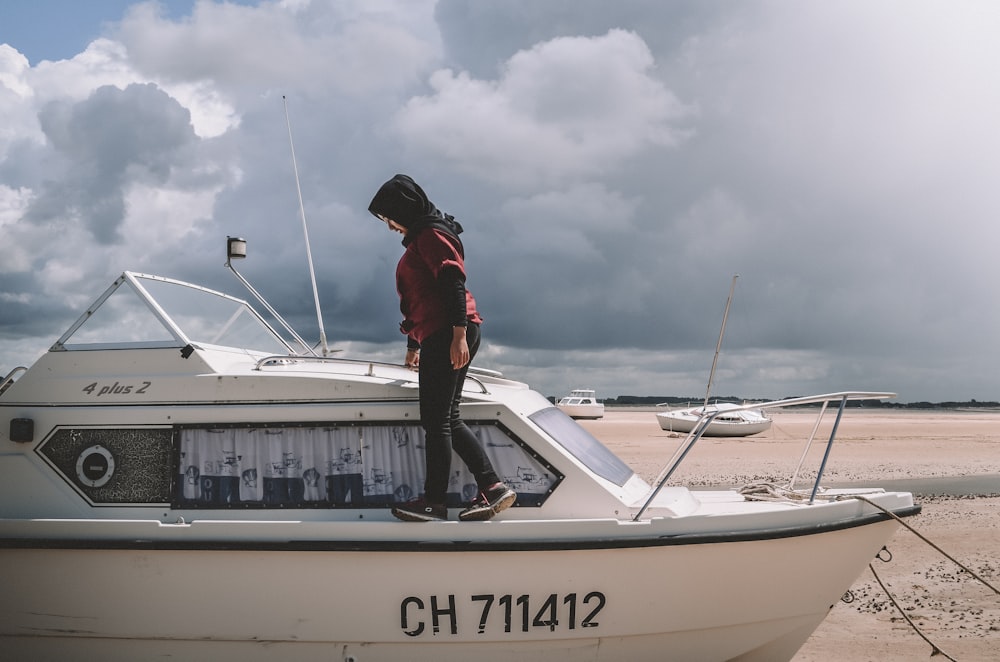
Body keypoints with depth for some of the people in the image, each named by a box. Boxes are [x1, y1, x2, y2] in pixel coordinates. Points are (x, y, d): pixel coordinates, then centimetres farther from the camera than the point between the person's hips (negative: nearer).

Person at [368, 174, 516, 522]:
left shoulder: (431, 235, -6)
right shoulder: (419, 240, 25)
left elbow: (454, 283, -17)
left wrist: (459, 334, -25)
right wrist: (413, 345, 34)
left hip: (448, 335, -10)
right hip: (437, 337, 10)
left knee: (436, 421, -7)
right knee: (448, 420, 7)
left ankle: (434, 501, -2)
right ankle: (493, 487, 5)